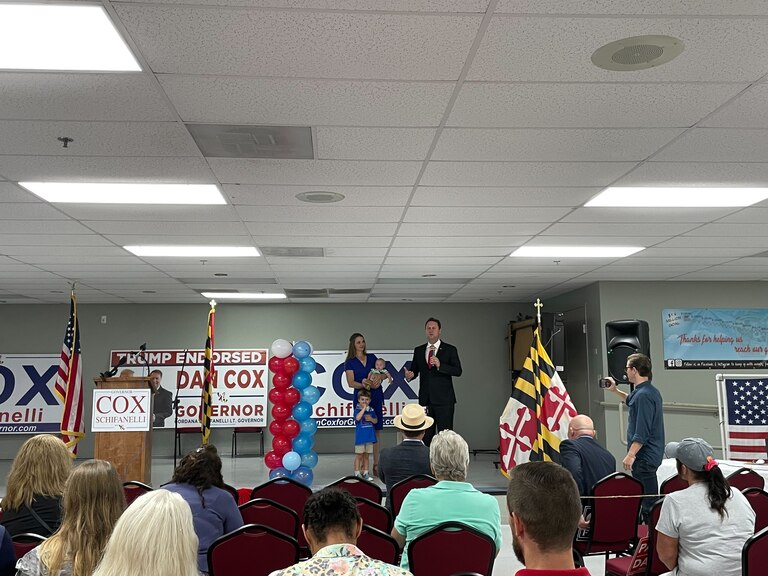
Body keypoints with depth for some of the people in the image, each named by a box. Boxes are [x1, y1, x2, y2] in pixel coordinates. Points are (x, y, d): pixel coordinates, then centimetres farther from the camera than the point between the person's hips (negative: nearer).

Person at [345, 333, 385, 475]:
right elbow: (351, 383, -5)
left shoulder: (372, 357, 13)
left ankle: (376, 464, 7)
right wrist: (364, 384, -21)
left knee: (377, 429, 2)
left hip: (376, 395, 3)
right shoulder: (350, 362, 3)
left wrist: (379, 377, -10)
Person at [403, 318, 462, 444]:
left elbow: (458, 371, -6)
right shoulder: (418, 350, 13)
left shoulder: (450, 350, 2)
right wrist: (409, 375, -8)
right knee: (426, 435, 7)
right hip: (425, 399, 4)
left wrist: (440, 365, -20)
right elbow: (414, 370, 16)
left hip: (444, 400, -4)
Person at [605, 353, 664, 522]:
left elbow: (642, 431, -24)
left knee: (646, 500, -6)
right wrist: (615, 390, 31)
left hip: (644, 456, -10)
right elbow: (632, 401, 36)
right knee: (650, 495, 16)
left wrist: (630, 455, -22)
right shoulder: (651, 391, 12)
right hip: (651, 454, 10)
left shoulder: (643, 395, -20)